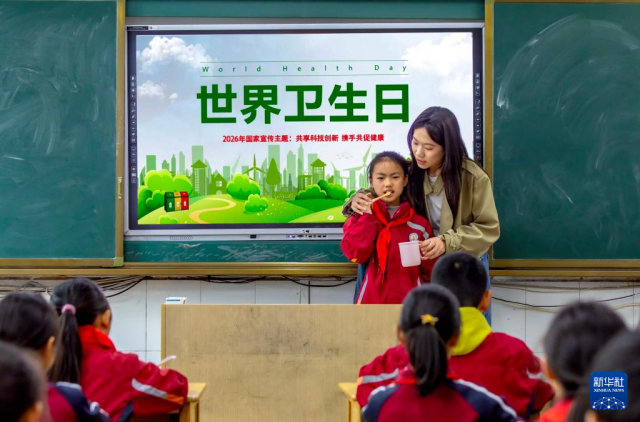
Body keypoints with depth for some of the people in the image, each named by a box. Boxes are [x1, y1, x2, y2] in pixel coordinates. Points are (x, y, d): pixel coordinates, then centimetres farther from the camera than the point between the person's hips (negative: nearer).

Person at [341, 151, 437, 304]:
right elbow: (355, 254, -13)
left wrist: (426, 256, -9)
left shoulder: (419, 223, 3)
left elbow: (432, 273, 8)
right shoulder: (361, 217, 4)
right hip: (372, 301, 0)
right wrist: (367, 217, -11)